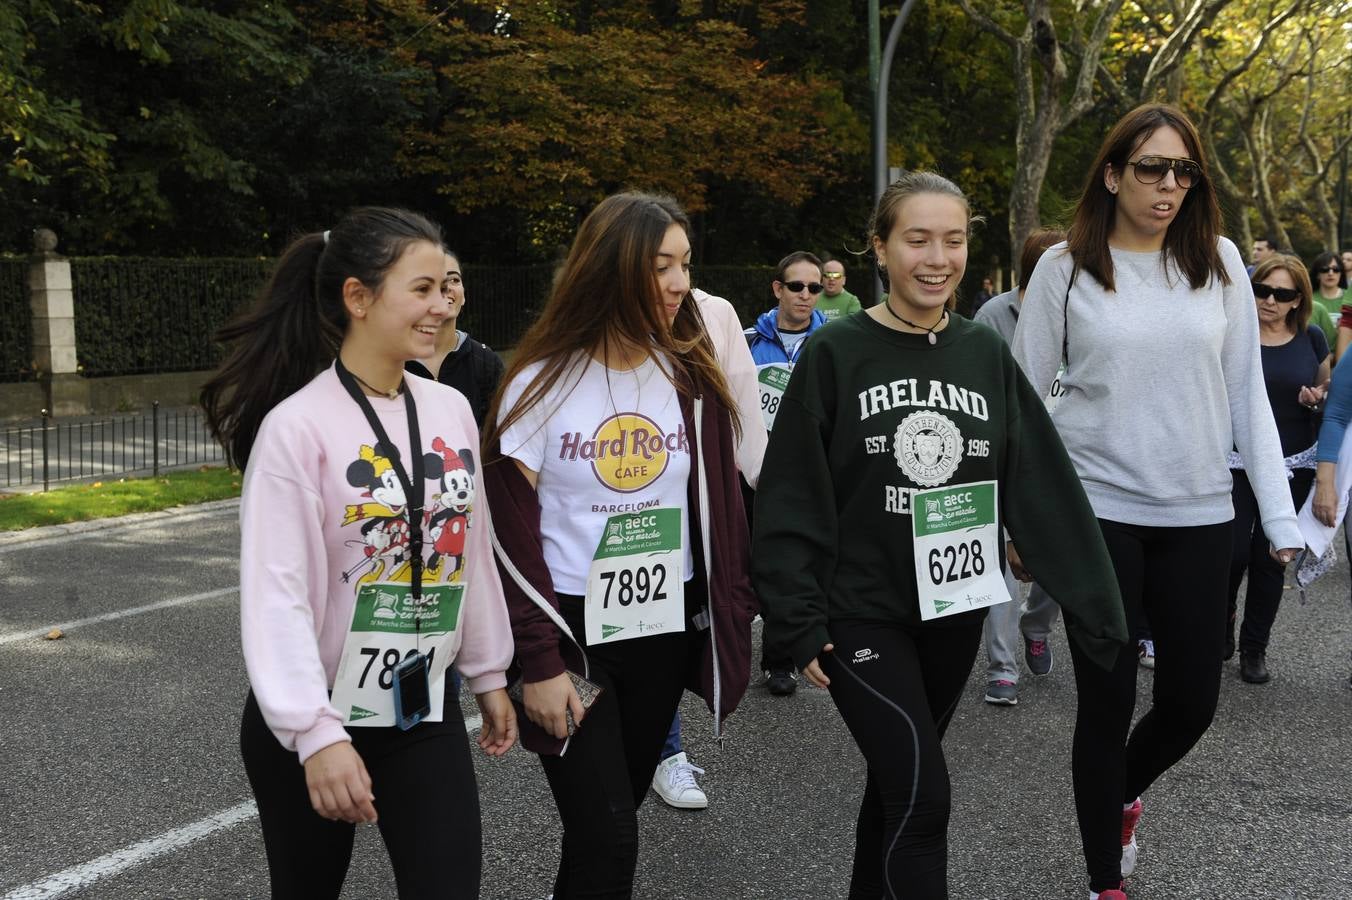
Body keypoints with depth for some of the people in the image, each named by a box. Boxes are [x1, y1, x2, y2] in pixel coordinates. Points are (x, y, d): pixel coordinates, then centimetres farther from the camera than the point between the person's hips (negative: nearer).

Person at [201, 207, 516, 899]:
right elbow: (277, 593, -19)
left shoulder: (451, 410, 2)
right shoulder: (297, 426, -15)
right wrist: (316, 732, -24)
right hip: (309, 723, -4)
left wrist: (489, 674, 16)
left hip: (427, 714, 4)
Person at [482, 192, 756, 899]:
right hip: (572, 631, -4)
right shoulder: (542, 383, -9)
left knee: (616, 809, 16)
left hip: (667, 632, 4)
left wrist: (732, 616, 1)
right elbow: (511, 535, -9)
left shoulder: (693, 378, 1)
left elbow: (719, 509, 6)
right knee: (608, 838, -8)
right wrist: (540, 662, -12)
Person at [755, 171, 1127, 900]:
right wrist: (799, 621, -13)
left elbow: (1045, 490, 0)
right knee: (921, 793, -10)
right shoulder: (835, 355, -9)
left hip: (953, 612, 4)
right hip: (860, 613, -4)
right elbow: (791, 502, -9)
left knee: (899, 778, 19)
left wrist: (1096, 604, -3)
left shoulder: (986, 355, 1)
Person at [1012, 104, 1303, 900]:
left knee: (1192, 700, 8)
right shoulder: (1066, 268, -3)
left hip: (1199, 515, 3)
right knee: (1109, 701, 3)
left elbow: (1247, 392, 6)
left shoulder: (1220, 261, 4)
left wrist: (1279, 512, 2)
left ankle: (1121, 795, 41)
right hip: (1095, 511, -2)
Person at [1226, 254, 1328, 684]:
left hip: (1293, 466, 2)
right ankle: (1220, 628, 23)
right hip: (1236, 463, -2)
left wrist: (1318, 397, -7)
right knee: (1233, 552, -8)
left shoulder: (1311, 339, 2)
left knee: (1270, 557, 6)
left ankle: (1255, 647, 21)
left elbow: (1327, 390, 15)